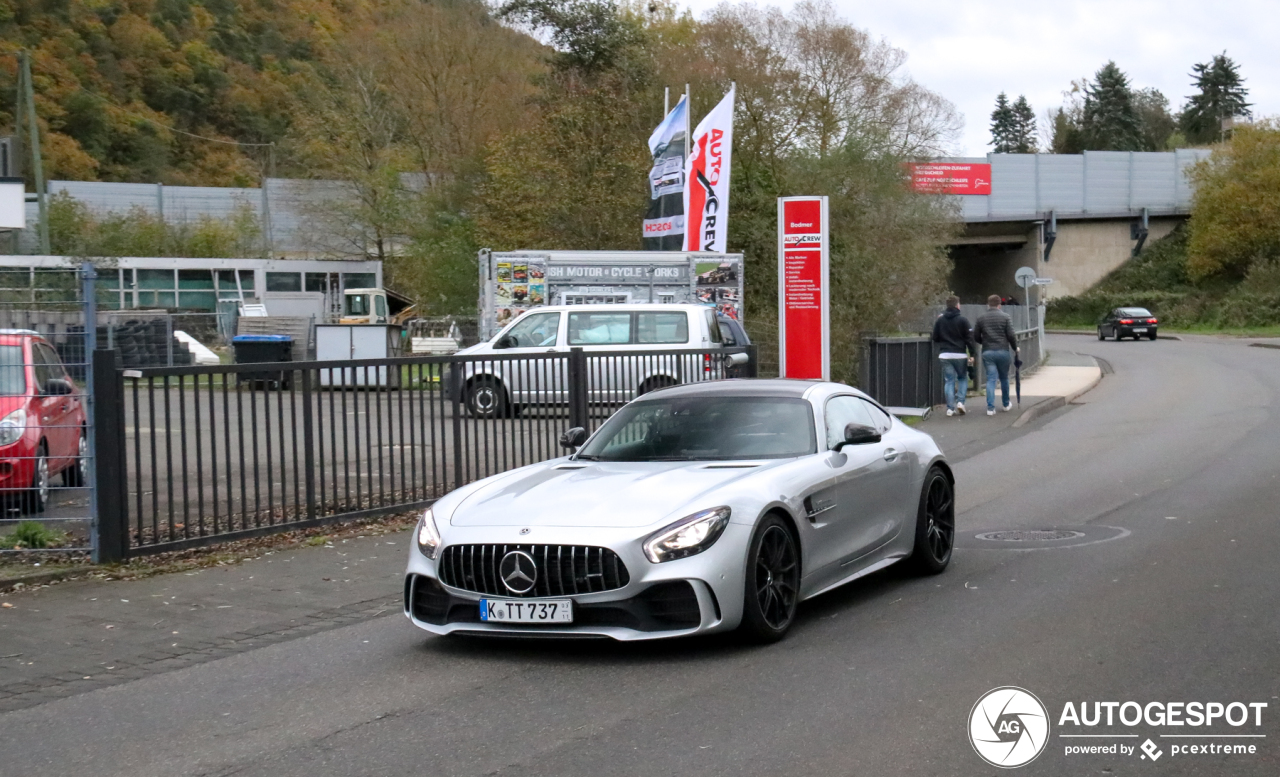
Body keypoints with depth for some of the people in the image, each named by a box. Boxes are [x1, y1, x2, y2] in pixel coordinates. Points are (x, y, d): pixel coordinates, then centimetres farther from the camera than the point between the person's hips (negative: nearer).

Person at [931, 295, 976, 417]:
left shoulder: (939, 320, 3)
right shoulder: (963, 320, -5)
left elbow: (935, 338, 8)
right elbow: (969, 338, -6)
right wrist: (972, 354, -2)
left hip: (945, 355, 2)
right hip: (960, 355, -2)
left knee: (949, 381, 5)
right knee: (963, 378, 16)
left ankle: (950, 408, -1)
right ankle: (960, 401, -1)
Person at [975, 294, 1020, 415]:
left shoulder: (981, 318, 3)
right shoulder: (1005, 317, -3)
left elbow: (976, 337, 5)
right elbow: (1011, 335, -7)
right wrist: (1015, 348, 8)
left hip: (987, 352, 1)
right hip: (1003, 351, -1)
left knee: (990, 379, 1)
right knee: (1004, 378, 15)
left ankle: (990, 407, -9)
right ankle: (1006, 404, 28)